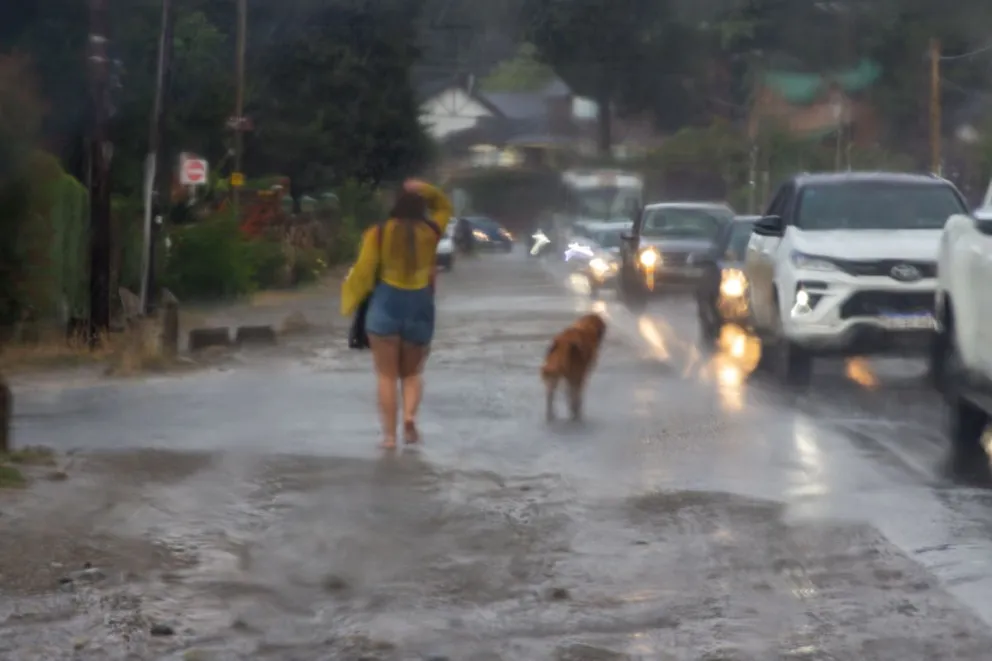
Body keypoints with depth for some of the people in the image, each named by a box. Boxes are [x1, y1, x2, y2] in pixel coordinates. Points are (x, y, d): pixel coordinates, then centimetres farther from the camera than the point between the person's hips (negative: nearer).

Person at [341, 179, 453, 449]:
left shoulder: (378, 233, -4)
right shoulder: (431, 232, 2)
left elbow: (363, 273, -6)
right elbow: (445, 207, 23)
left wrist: (349, 303, 6)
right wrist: (426, 190, 8)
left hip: (386, 305, -2)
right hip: (420, 307, 2)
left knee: (387, 375, 4)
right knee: (413, 372, 16)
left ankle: (389, 434, -2)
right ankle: (410, 415, -10)